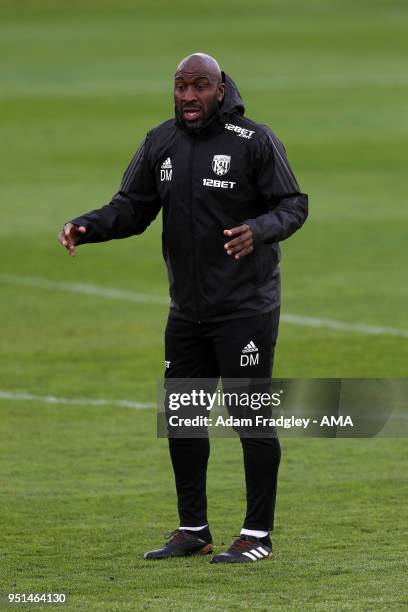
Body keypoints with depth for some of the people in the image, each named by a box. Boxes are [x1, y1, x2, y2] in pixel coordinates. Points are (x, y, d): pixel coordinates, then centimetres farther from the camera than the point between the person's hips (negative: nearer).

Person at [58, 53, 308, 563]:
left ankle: (258, 534, 2)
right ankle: (193, 530, 20)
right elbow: (132, 207, 6)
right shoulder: (161, 143, 6)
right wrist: (89, 227, -14)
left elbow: (293, 205, -10)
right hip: (187, 309, 6)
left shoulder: (254, 141, -10)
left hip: (245, 307, -6)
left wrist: (259, 230, -31)